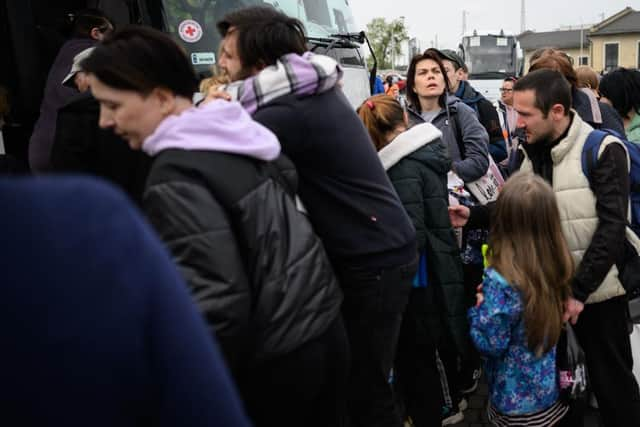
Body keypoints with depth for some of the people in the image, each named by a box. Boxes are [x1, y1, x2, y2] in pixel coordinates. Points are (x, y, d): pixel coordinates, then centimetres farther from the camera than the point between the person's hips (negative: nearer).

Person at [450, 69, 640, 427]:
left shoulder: (603, 151, -15)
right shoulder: (529, 151, 4)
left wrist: (579, 289, -21)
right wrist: (473, 216, -6)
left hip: (596, 288, -5)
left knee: (610, 378, 8)